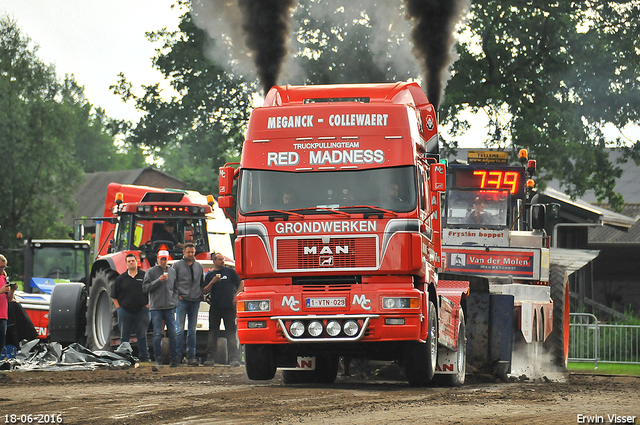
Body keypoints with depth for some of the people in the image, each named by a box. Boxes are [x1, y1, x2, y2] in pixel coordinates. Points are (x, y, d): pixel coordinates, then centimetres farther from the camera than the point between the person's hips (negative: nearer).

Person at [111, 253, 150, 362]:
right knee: (124, 337, 5)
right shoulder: (121, 278, 7)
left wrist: (148, 304, 1)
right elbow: (114, 296, 13)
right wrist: (118, 306, 3)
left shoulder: (144, 276, 4)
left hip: (141, 311, -1)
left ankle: (144, 357, 6)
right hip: (125, 311, 1)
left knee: (142, 336, 1)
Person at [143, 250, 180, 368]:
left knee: (173, 333, -2)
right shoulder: (151, 272, 4)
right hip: (156, 308, -3)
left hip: (170, 308, 3)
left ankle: (173, 358, 3)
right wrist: (158, 280, -14)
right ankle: (158, 359, 2)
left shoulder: (172, 272, 13)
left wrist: (174, 302, 5)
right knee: (157, 334, -4)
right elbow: (145, 287, -4)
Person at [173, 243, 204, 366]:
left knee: (192, 330, 6)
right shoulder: (177, 265, 4)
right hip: (182, 300, -4)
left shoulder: (199, 267, 16)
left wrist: (200, 295, 8)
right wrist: (177, 295, -6)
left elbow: (202, 283, 22)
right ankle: (178, 355, -7)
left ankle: (191, 357, 7)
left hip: (195, 301, 4)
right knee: (180, 329, -8)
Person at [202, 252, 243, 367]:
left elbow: (240, 284, 10)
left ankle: (234, 358, -7)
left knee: (231, 332, -5)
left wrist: (236, 297, -3)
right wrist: (212, 282, -7)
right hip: (215, 308, 2)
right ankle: (210, 358, 7)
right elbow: (205, 291, 9)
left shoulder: (230, 271, 9)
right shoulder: (210, 275, 13)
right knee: (212, 332, 3)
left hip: (229, 306, -2)